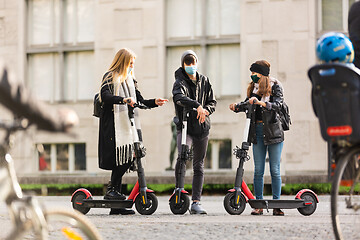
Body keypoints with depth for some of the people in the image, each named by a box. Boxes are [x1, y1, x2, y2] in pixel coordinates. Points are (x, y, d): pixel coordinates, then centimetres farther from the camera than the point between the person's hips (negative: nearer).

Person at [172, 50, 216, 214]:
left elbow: (212, 102, 14)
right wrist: (197, 105, -38)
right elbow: (178, 97, -25)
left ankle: (196, 202, 7)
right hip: (184, 126, -5)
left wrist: (206, 110, -9)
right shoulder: (180, 82, -3)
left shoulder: (204, 81, 14)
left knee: (198, 165, 5)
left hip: (202, 127, 5)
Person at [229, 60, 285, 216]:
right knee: (258, 170, 2)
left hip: (273, 130, -4)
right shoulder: (254, 87, 12)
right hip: (257, 130, 4)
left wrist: (261, 102, -32)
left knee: (275, 170, -1)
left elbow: (278, 105, -17)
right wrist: (236, 106, -3)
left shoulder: (275, 86, -3)